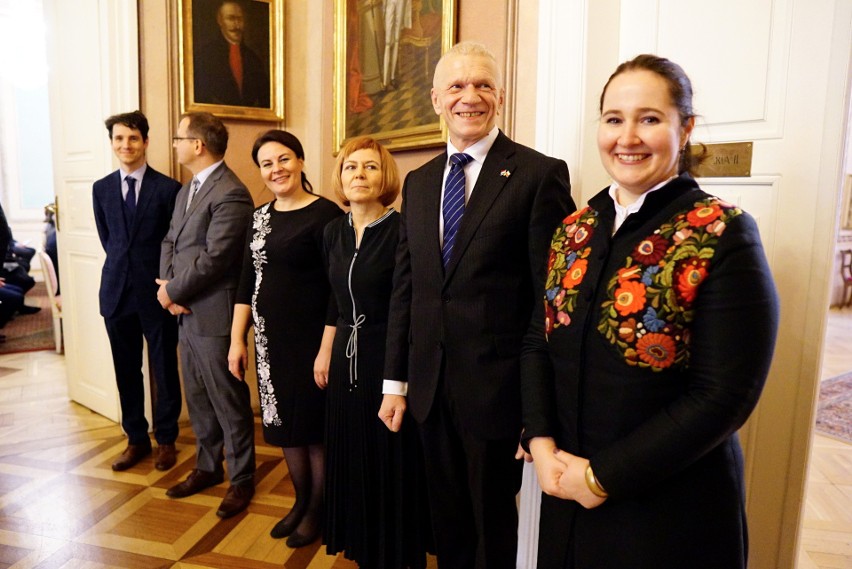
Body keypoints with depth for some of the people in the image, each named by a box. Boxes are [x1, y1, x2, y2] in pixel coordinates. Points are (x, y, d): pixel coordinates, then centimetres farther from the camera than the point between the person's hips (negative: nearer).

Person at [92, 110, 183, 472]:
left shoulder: (168, 188, -6)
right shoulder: (101, 188, 8)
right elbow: (107, 239, 14)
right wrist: (124, 268, 7)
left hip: (157, 292, -4)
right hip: (116, 292, 4)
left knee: (165, 370, 6)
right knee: (126, 371, 12)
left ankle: (166, 439, 24)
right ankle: (136, 439, 28)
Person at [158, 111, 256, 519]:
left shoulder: (231, 194, -16)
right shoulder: (186, 191, 16)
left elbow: (213, 259, -21)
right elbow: (170, 241, 15)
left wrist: (172, 290, -8)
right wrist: (167, 287, -2)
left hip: (214, 316, -9)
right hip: (186, 313, 9)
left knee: (229, 402, 4)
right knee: (198, 398, 20)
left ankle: (241, 479, 21)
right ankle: (207, 467, 37)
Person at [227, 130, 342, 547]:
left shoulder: (325, 213, -12)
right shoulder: (260, 217, 9)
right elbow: (247, 282, 12)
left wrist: (328, 348, -19)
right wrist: (236, 339, 8)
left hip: (310, 338, -6)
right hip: (269, 337, 7)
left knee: (314, 425, 7)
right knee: (283, 423, 17)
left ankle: (317, 511, 30)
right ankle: (301, 502, 38)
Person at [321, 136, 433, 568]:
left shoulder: (402, 230, -14)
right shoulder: (333, 231, 6)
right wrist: (326, 353, 14)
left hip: (390, 358, -6)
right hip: (346, 357, 7)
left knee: (391, 459, 8)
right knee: (350, 456, 18)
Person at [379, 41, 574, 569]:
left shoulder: (541, 174, -10)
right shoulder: (419, 181, 8)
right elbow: (406, 285, 9)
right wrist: (396, 380, 9)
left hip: (497, 384, -5)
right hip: (430, 386, 6)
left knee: (494, 523, 16)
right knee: (447, 519, 23)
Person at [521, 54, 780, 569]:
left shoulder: (722, 233, -14)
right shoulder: (575, 230, 1)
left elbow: (724, 396, -18)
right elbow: (539, 341, 3)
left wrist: (603, 476, -16)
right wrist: (542, 445, -9)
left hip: (670, 509, -4)